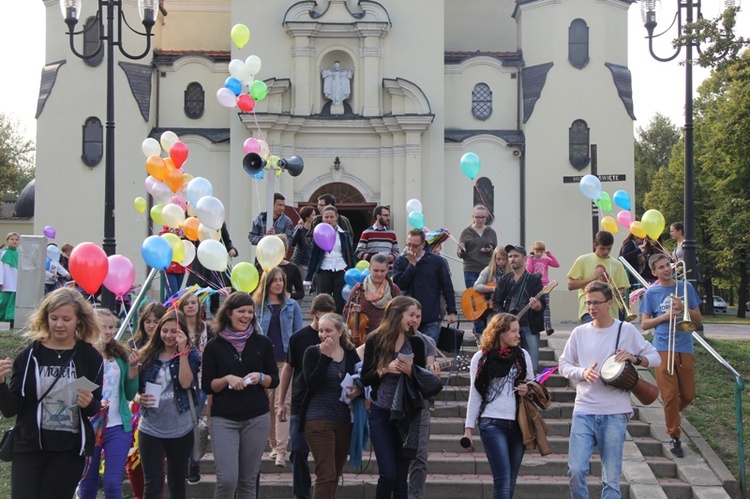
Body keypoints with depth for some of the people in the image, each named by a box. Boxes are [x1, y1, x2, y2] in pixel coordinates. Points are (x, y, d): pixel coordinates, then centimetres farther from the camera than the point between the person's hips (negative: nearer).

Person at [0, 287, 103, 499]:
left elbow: (96, 408, 8)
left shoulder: (90, 357, -1)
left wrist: (89, 404, -14)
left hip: (70, 450, 0)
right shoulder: (30, 354, -2)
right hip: (29, 447, 0)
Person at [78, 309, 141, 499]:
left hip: (117, 428, 2)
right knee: (88, 483, 11)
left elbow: (130, 394, 7)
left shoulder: (121, 356, 4)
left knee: (113, 484, -4)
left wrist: (133, 367, -5)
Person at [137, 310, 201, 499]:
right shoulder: (148, 355, 3)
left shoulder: (190, 355, 0)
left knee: (177, 484, 13)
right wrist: (140, 399, -10)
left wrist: (182, 351, -18)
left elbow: (186, 383, -17)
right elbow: (136, 389, 11)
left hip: (180, 430, 0)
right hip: (150, 429, 0)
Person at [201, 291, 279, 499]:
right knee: (227, 479, -12)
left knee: (248, 480, 6)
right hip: (223, 419, -2)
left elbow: (275, 380, 9)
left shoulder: (262, 343, 5)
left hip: (257, 418, 2)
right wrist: (227, 379, -16)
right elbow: (207, 386, 1)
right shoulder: (214, 346, 1)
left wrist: (260, 377, -11)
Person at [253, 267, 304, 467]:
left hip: (286, 360, -1)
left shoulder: (292, 306, 7)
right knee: (268, 404, 7)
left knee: (283, 403, -11)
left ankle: (281, 450, -14)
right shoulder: (257, 306, 6)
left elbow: (299, 334, 8)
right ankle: (274, 444, 20)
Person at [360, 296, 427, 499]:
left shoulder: (416, 343, 3)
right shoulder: (375, 341, -2)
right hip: (380, 413, -2)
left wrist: (410, 371, -14)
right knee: (388, 474, -9)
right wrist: (385, 370, -16)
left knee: (401, 477, 4)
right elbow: (365, 379, -1)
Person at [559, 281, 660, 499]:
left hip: (615, 414, -2)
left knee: (611, 478, 1)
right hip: (584, 411, 2)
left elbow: (655, 358, 7)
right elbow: (564, 364, 12)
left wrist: (635, 358, -14)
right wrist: (583, 372, -8)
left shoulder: (626, 330, 2)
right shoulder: (580, 332, 8)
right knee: (576, 470, -8)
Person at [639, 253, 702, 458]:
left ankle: (671, 415, 37)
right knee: (670, 395, -5)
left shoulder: (685, 287, 7)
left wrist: (683, 309, -11)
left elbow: (698, 317, 8)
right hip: (663, 348, -2)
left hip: (685, 348, 2)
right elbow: (644, 324, 3)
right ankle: (674, 437, 7)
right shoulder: (651, 293, 3)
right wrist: (665, 316, -12)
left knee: (688, 395, 7)